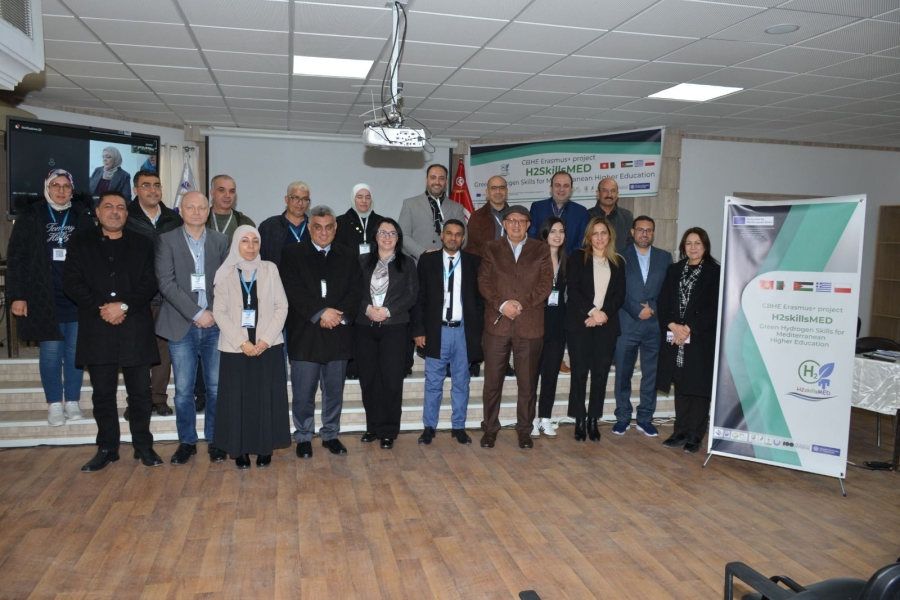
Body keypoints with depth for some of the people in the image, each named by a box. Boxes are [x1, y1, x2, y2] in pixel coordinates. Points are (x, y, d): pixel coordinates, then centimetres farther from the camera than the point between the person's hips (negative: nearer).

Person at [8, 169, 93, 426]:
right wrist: (17, 296, -6)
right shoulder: (30, 217, 4)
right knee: (50, 351, 2)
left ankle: (72, 402, 15)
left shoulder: (82, 218, 7)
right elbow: (17, 258, 1)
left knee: (75, 352, 5)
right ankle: (55, 405, 13)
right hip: (45, 299, -1)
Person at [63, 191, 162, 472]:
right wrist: (100, 308, -11)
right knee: (103, 393, 7)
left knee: (140, 392, 3)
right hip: (96, 330, 1)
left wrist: (124, 306, -13)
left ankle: (143, 446, 16)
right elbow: (71, 282, 1)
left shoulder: (142, 244, 10)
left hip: (135, 329, 0)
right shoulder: (80, 242, 10)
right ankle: (107, 448, 19)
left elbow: (149, 283, 1)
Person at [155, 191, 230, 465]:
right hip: (181, 325, -1)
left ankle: (215, 440, 18)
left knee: (216, 387, 4)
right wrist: (197, 313, -12)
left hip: (215, 324, 1)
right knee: (183, 390, 5)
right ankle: (187, 442, 20)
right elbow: (166, 283, -7)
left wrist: (216, 312, -7)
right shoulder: (167, 240, 2)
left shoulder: (220, 241, 8)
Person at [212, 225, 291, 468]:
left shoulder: (270, 269, 4)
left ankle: (265, 448, 14)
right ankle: (240, 450, 14)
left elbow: (281, 306, 1)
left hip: (268, 346, 0)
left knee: (266, 397, 2)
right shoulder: (225, 274, 4)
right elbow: (219, 312, -1)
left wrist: (266, 339, -9)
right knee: (237, 399, 2)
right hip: (235, 347, 0)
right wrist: (241, 341, -12)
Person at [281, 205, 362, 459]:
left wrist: (340, 315, -13)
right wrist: (320, 312, -17)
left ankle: (331, 435, 26)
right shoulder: (292, 254, 2)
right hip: (304, 335, -2)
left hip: (338, 334, 3)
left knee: (335, 391, 11)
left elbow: (356, 291, 3)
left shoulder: (347, 257, 11)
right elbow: (293, 290, -9)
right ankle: (303, 438, 20)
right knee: (303, 393, 4)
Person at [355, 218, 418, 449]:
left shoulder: (406, 263, 7)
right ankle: (372, 427, 18)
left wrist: (388, 311, -12)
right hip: (365, 327, 2)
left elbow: (412, 295, -1)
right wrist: (367, 308, -13)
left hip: (394, 327, -2)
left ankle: (388, 431, 7)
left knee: (391, 379, -3)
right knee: (368, 378, 5)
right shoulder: (363, 261, 10)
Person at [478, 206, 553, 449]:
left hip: (530, 325, 0)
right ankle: (490, 428, 17)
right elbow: (484, 282, 1)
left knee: (528, 383, 6)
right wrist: (501, 304, -14)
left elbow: (546, 283, 0)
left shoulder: (541, 249, 8)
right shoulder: (491, 248, 10)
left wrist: (522, 304, -13)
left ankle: (524, 430, 19)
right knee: (492, 381, 5)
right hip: (496, 324, 0)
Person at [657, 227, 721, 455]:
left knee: (698, 387, 0)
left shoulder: (714, 272, -1)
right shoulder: (674, 270, 12)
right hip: (675, 338, 4)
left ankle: (695, 436, 9)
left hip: (702, 339, -4)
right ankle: (681, 433, 18)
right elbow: (663, 302, 7)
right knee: (680, 386, 9)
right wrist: (673, 326, -9)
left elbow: (714, 308, -7)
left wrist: (688, 328, -13)